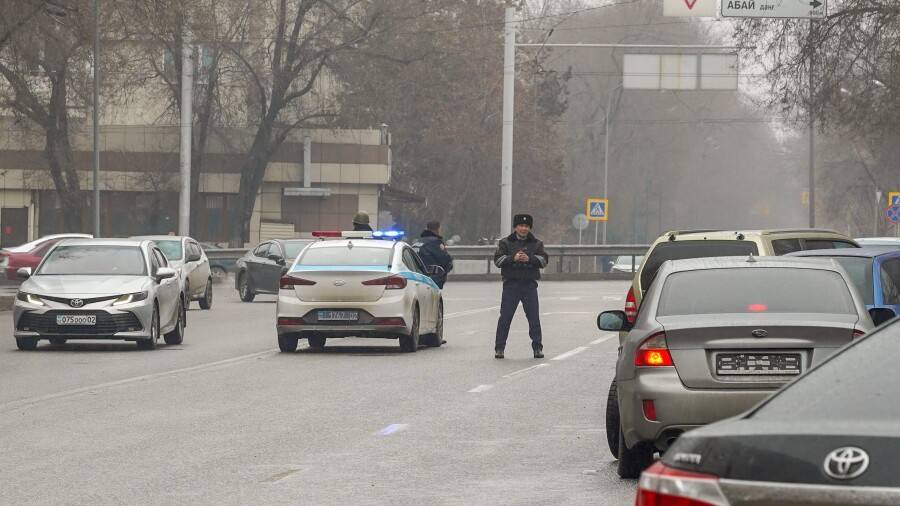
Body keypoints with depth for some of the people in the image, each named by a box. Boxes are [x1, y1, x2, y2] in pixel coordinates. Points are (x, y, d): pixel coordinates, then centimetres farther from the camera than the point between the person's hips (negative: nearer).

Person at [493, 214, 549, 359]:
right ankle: (499, 348, 4)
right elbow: (498, 260, -5)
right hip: (511, 283, -1)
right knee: (505, 317, -2)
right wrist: (513, 258, -19)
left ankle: (537, 348, 8)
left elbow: (544, 260, -2)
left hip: (529, 284, 1)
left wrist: (530, 259, -19)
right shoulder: (505, 242, 7)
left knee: (534, 317, 1)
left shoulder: (536, 244, 11)